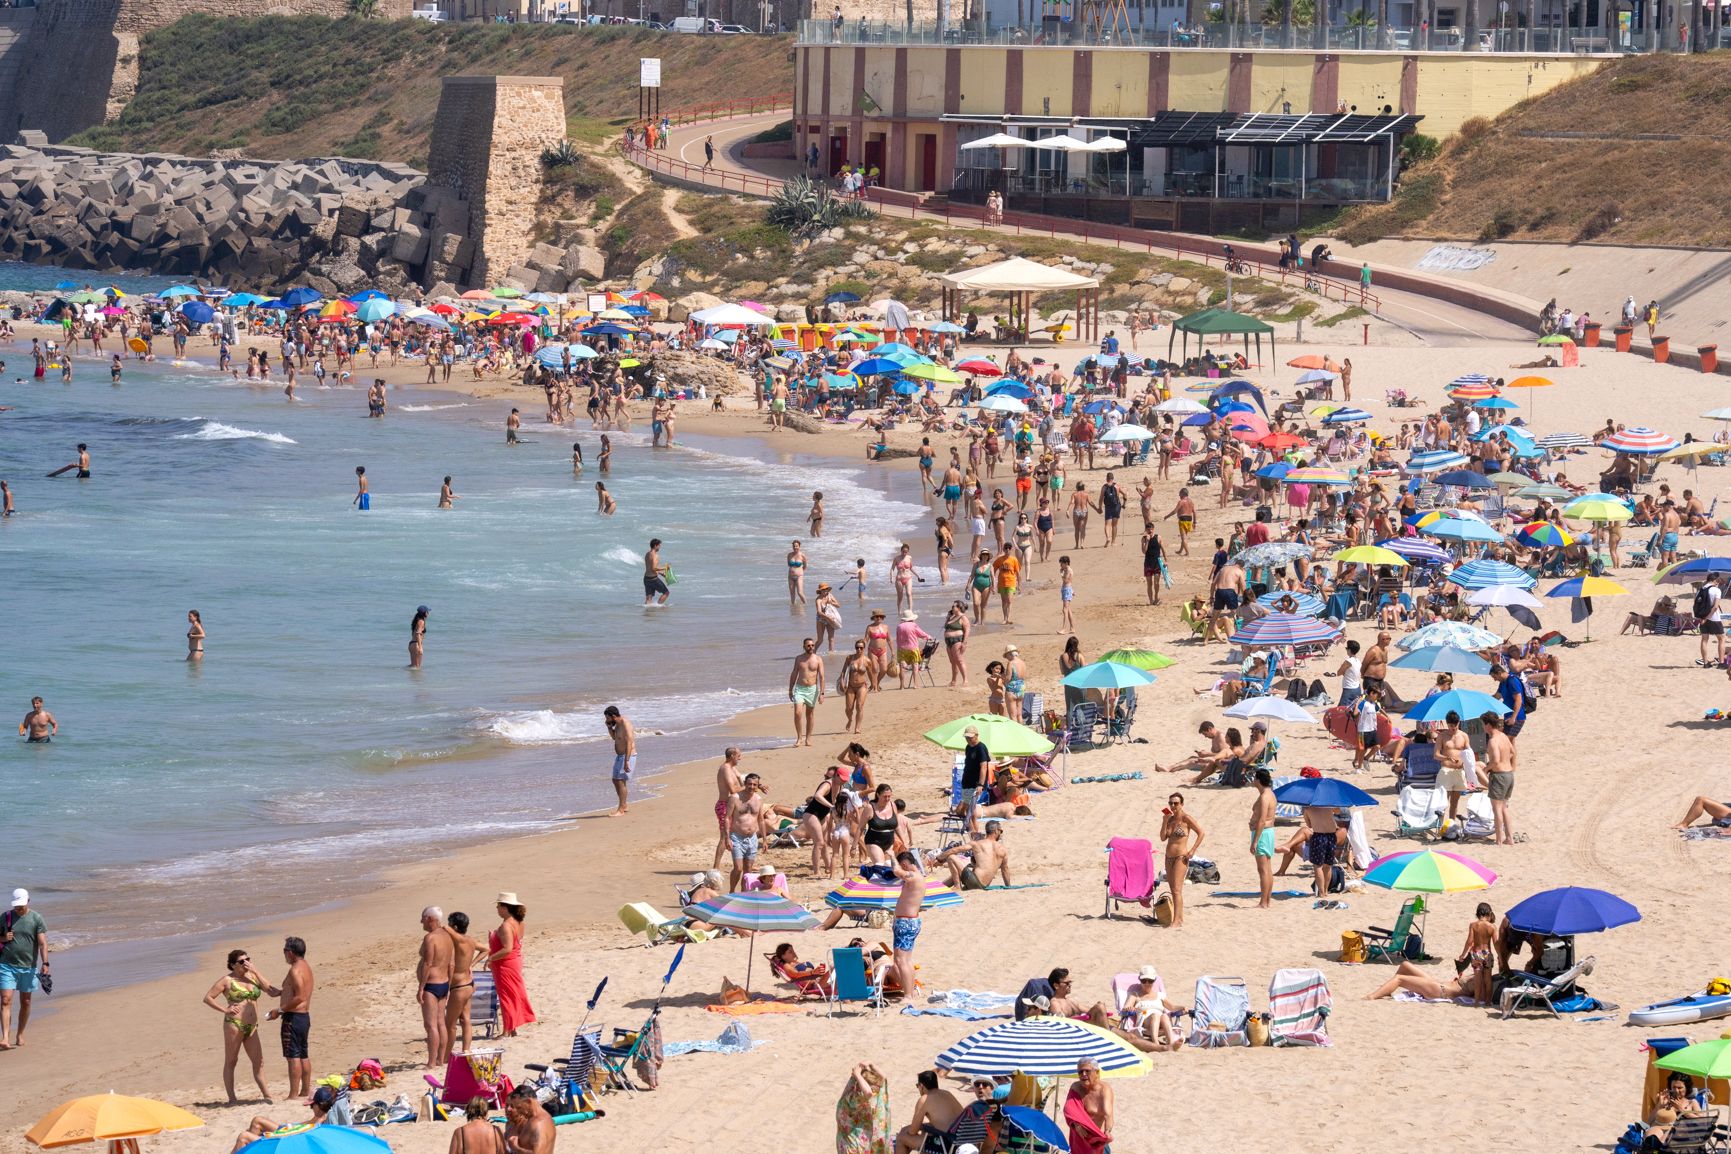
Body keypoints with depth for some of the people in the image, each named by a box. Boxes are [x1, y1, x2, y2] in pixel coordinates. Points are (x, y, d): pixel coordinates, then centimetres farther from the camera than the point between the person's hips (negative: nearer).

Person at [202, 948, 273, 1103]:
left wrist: (255, 971, -5)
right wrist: (224, 1010, -10)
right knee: (230, 1062, 1)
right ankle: (232, 1099, 2)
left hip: (252, 1026, 5)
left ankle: (266, 1095, 8)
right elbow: (207, 998, -2)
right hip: (234, 1024, -5)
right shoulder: (227, 980, -1)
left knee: (259, 1061, 4)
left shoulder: (252, 977, 13)